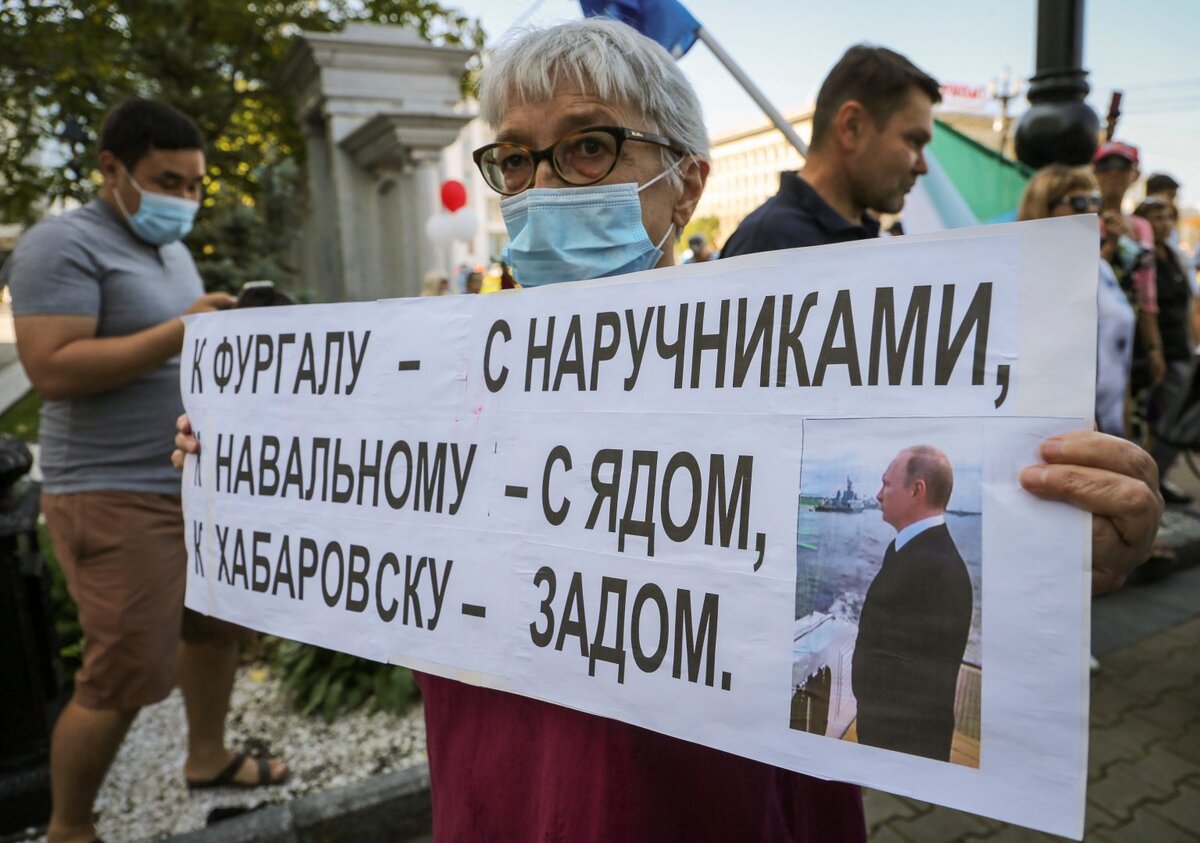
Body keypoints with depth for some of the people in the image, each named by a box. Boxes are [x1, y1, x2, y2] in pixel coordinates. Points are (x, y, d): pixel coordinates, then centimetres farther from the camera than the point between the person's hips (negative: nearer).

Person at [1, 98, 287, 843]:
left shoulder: (173, 250, 15)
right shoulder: (65, 244, -12)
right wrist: (180, 331, -25)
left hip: (201, 480, 9)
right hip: (118, 496, -9)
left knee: (218, 623, 18)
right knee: (123, 680, -3)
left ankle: (207, 757, 38)